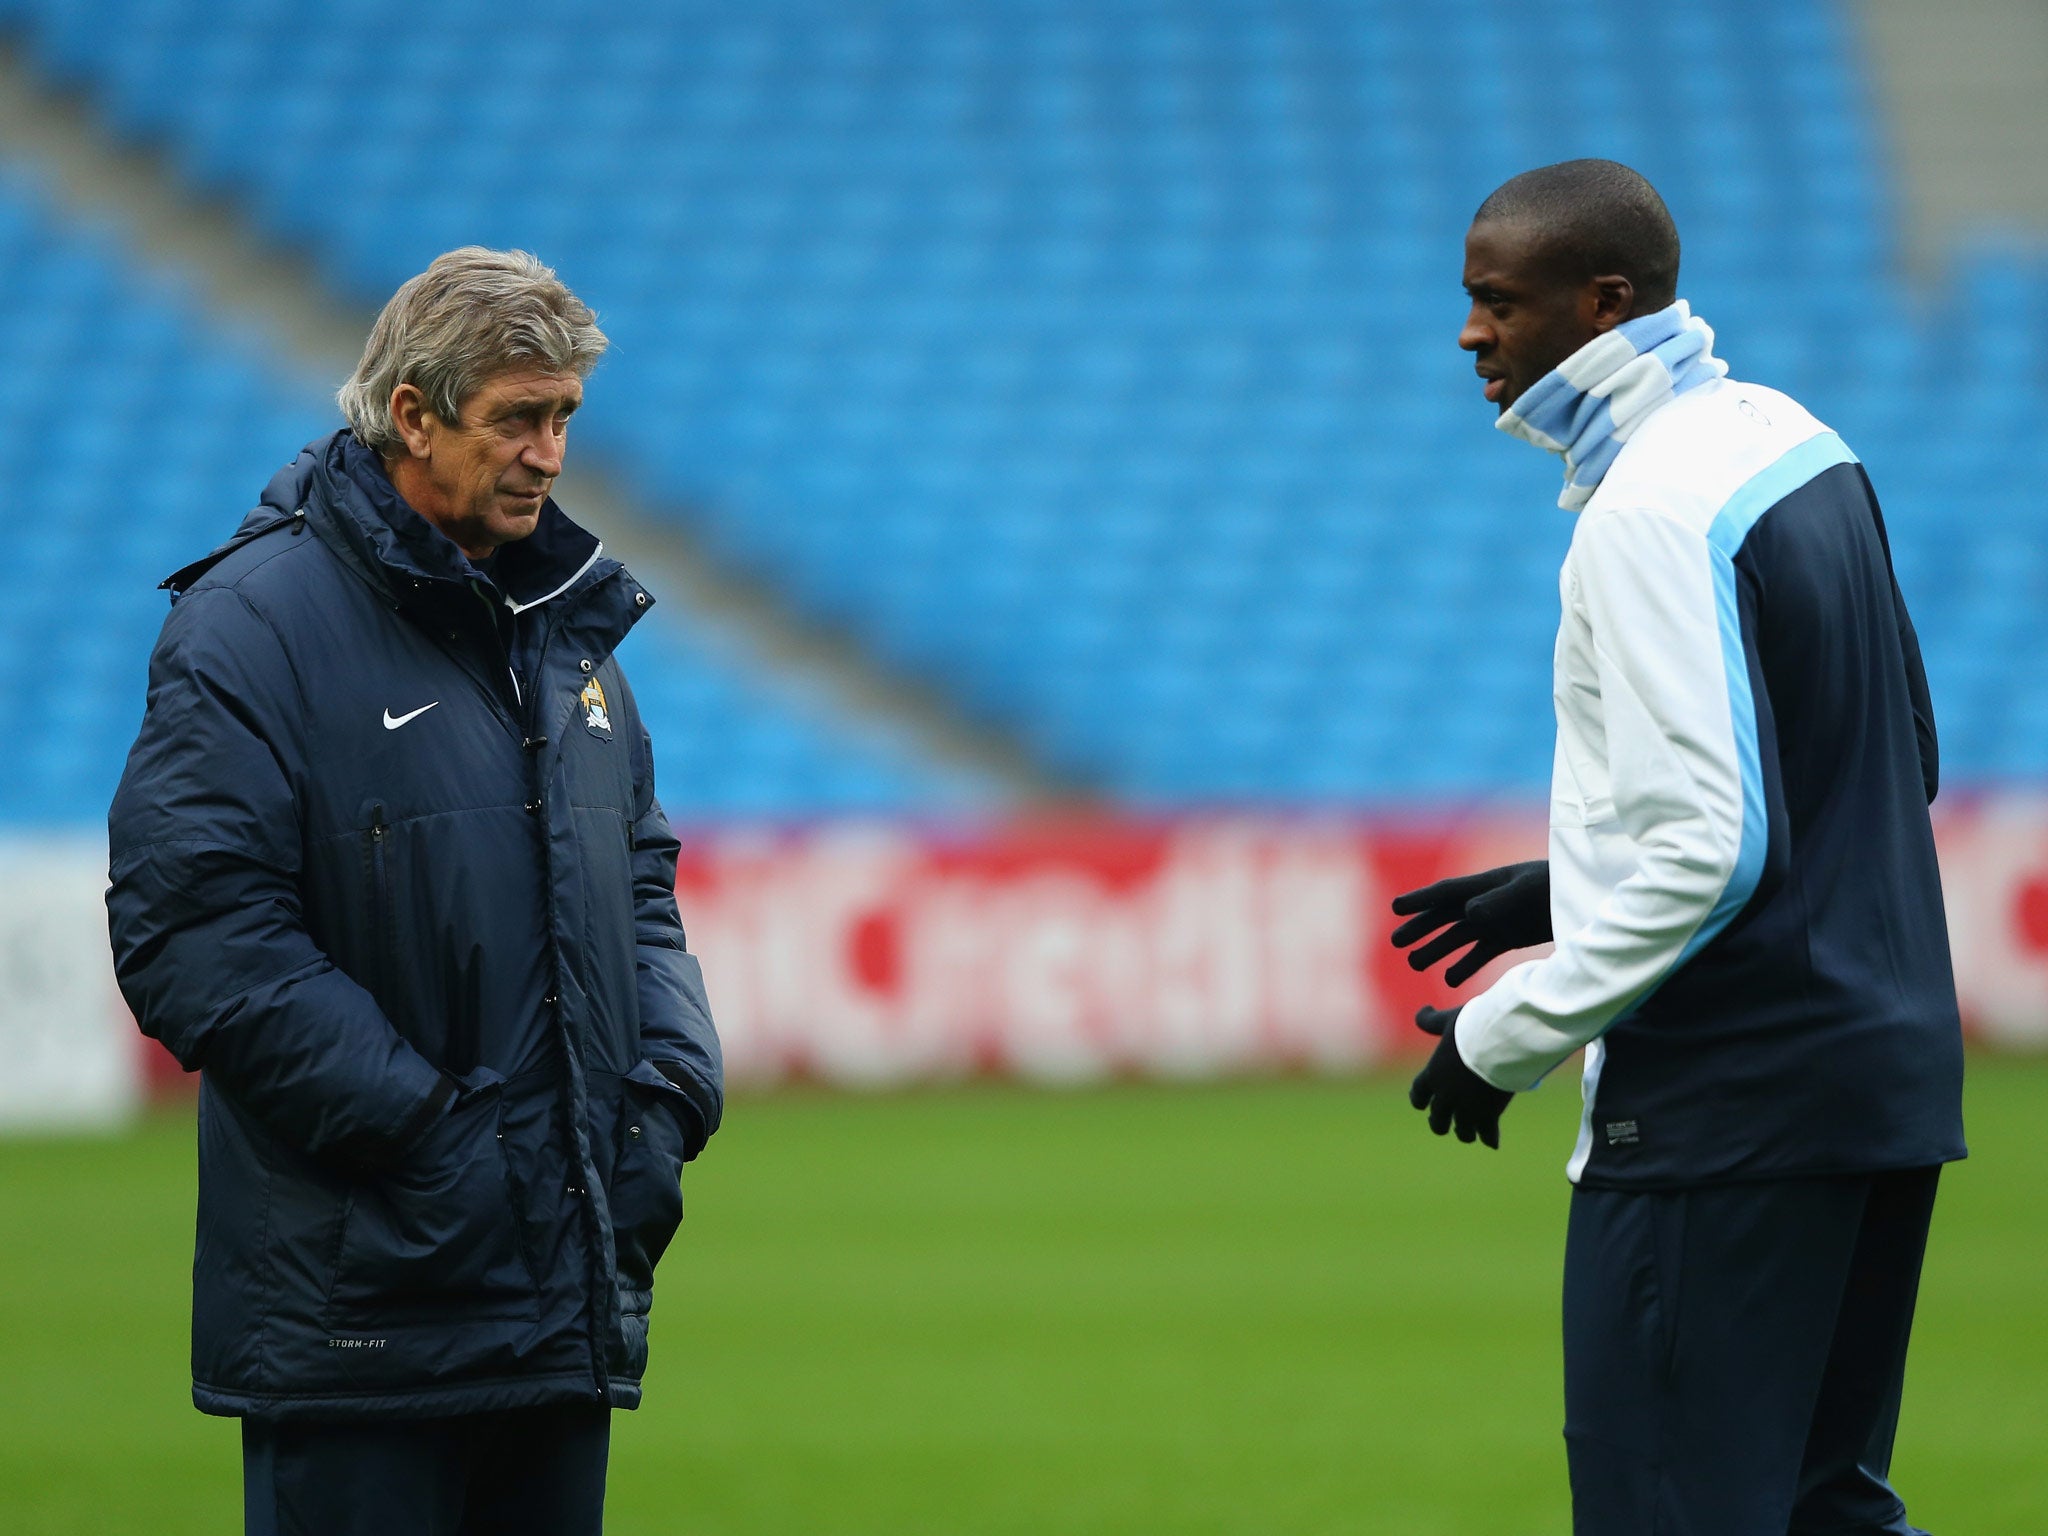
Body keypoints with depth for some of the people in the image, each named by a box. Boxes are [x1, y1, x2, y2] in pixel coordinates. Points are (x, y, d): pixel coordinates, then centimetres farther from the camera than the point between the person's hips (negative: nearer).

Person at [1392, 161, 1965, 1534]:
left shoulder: (1650, 516, -17)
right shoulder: (1795, 445, 12)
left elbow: (1707, 851, -23)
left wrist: (1511, 1037, -12)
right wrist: (1571, 886, 20)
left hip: (1723, 1103, -10)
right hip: (1889, 1073, 10)